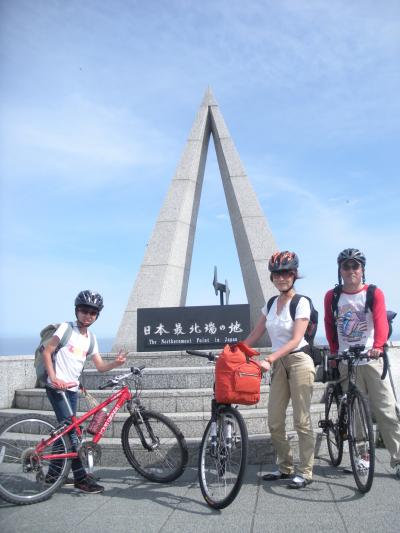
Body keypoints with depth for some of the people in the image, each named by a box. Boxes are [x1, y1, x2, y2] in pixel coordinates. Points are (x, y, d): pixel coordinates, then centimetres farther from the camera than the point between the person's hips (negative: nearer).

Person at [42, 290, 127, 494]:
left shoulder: (91, 339, 11)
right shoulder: (66, 328, -5)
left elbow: (100, 366, 6)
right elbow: (47, 352, -7)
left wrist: (116, 363, -14)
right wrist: (53, 377, -18)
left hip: (72, 389, 7)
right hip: (57, 387, -7)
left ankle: (53, 473, 26)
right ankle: (81, 477, -4)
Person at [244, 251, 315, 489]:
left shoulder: (301, 302, -8)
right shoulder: (271, 304, 10)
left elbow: (296, 339, -17)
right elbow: (254, 335, 12)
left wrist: (269, 360, -25)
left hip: (298, 361, -6)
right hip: (279, 364, 6)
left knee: (302, 420, -2)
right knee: (275, 422, 5)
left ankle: (305, 472, 8)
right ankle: (285, 467, 20)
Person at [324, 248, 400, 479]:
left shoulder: (374, 293, -2)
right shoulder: (331, 297, 5)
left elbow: (381, 322, -15)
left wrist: (378, 346, -32)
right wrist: (335, 352, 6)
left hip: (371, 360, -2)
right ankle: (363, 455, 22)